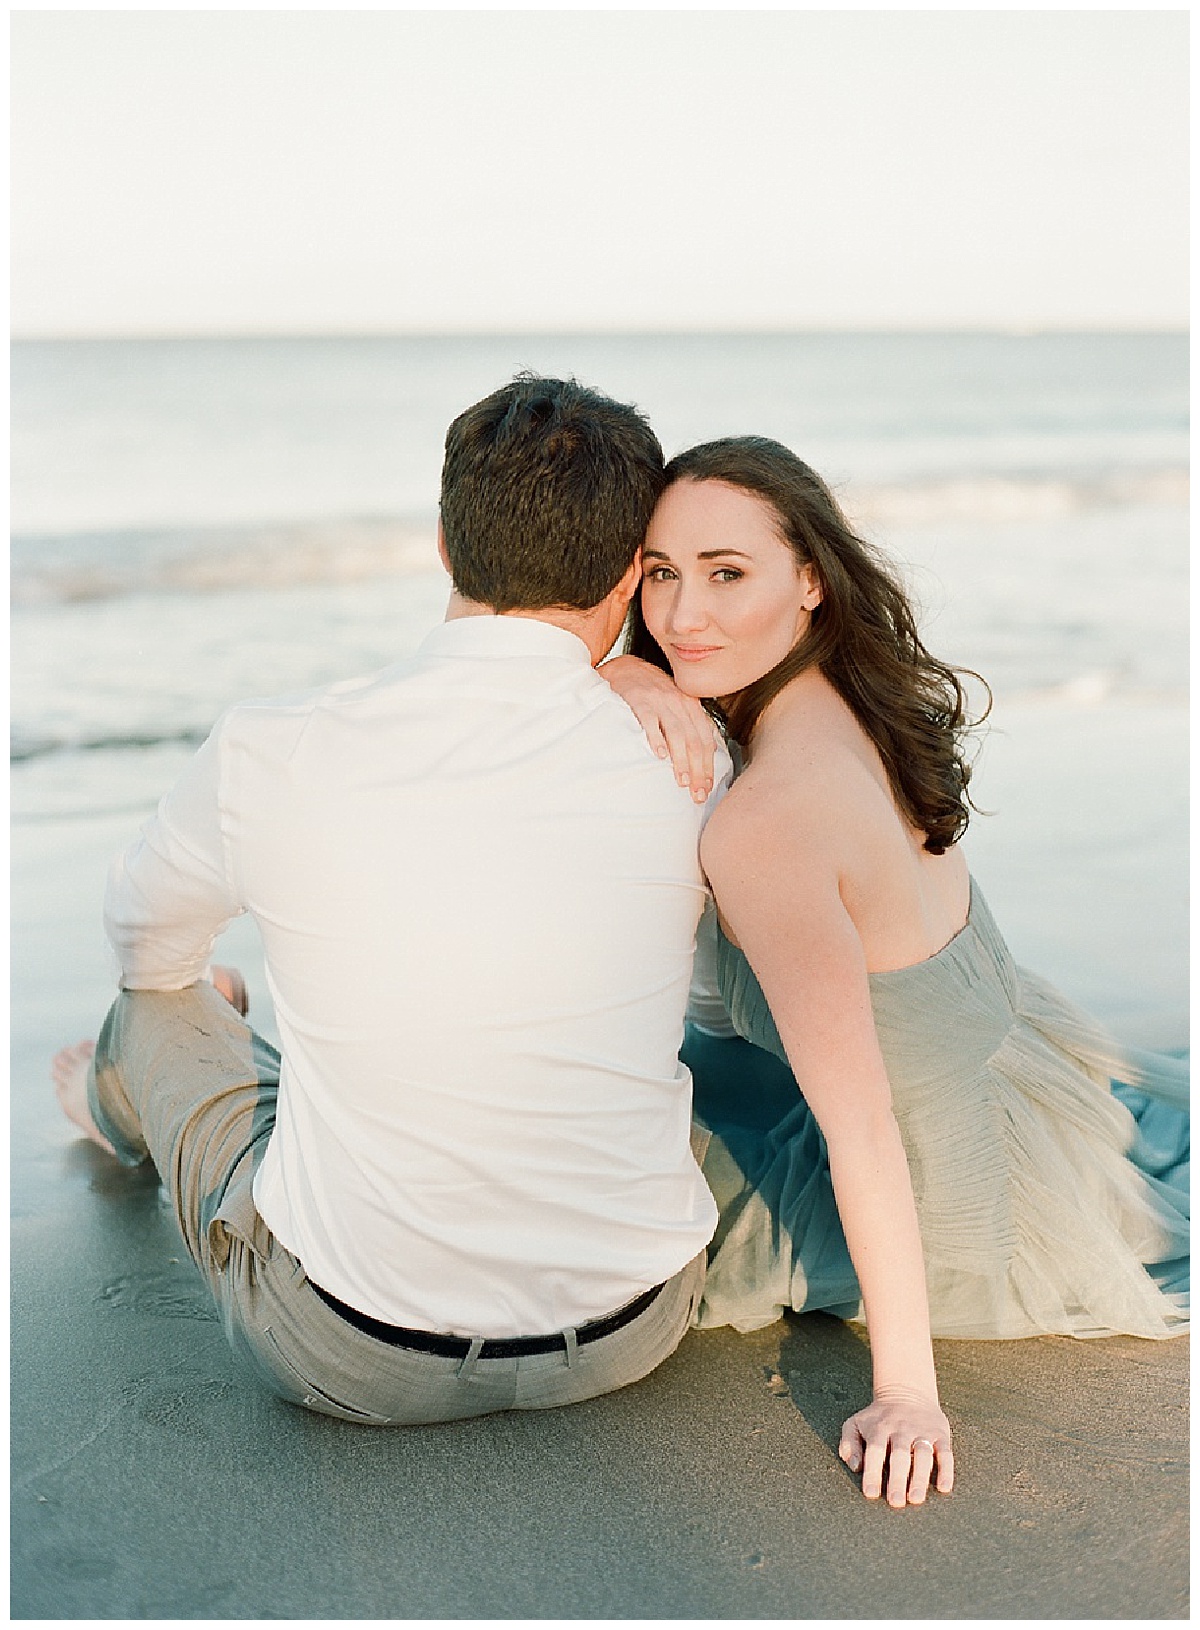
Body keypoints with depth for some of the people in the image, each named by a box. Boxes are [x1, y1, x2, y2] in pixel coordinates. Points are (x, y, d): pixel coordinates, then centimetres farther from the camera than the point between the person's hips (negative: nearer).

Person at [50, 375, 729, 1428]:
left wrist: (175, 985, 32)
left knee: (159, 1003, 25)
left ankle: (122, 1100, 62)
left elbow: (145, 939, 8)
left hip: (352, 1359, -1)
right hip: (630, 1330, 2)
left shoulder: (270, 758, -16)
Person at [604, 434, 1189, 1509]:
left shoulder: (768, 821, -34)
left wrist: (907, 1389, -25)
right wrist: (629, 680, -24)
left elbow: (863, 1131, -31)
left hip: (950, 1207, -7)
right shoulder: (858, 699, -10)